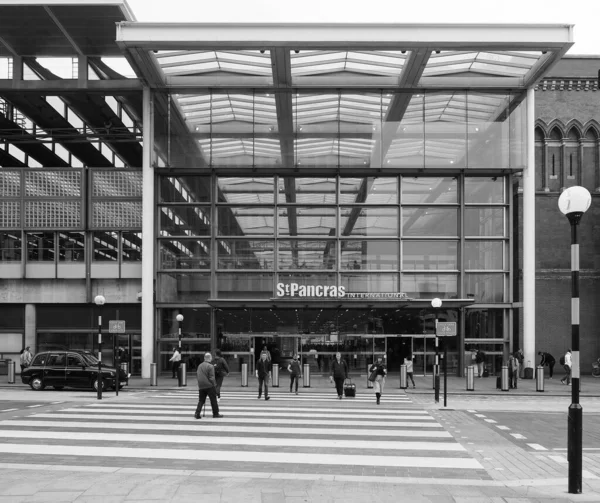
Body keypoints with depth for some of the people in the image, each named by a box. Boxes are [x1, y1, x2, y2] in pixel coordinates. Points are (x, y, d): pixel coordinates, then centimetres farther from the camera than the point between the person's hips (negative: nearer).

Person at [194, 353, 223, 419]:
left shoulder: (200, 366, 9)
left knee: (201, 400, 10)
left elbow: (197, 374, 16)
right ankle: (215, 413, 12)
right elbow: (211, 378, -15)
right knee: (213, 400, 6)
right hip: (209, 386, -6)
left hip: (201, 386, 6)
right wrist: (214, 385, -7)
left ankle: (197, 413, -2)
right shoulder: (210, 366, -13)